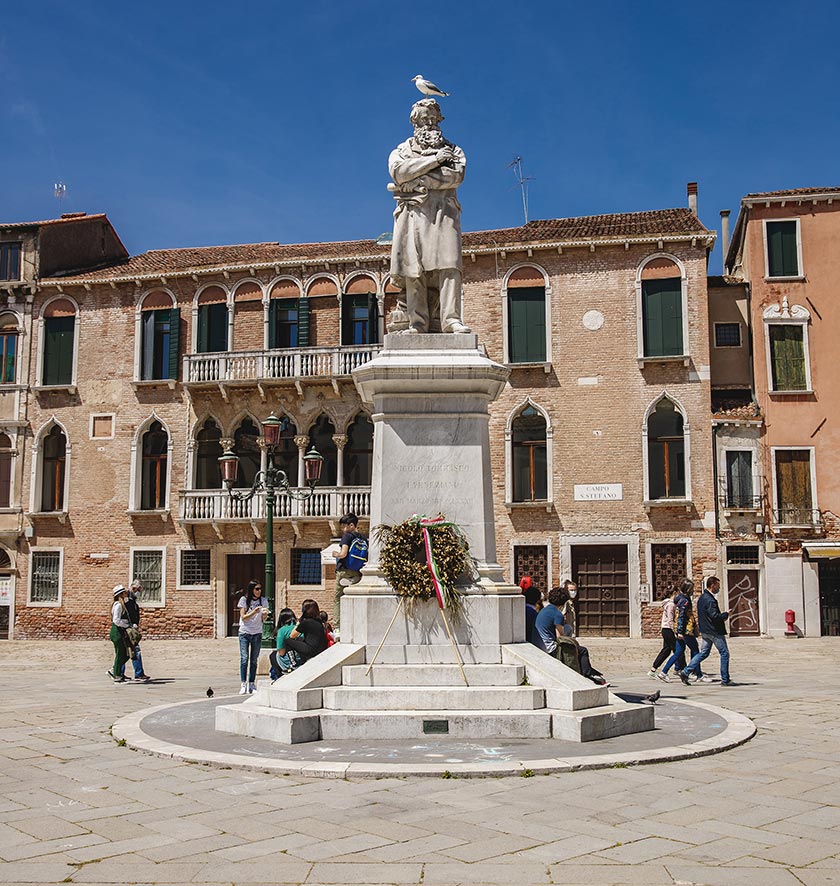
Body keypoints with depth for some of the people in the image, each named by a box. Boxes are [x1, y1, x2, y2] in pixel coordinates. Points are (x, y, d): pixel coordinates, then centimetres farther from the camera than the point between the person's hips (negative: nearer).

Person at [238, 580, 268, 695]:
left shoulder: (263, 601, 4)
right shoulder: (244, 600, -3)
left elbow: (264, 619, 5)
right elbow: (243, 617, -7)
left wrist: (265, 614, -18)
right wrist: (254, 612, -22)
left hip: (257, 633, 2)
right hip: (244, 632, -2)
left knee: (254, 659, 3)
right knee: (244, 658, -9)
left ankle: (252, 684, 8)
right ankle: (243, 684, -7)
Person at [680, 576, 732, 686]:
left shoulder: (702, 598, 12)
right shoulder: (710, 600, -20)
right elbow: (715, 617, -26)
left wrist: (722, 618, 15)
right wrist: (726, 614, -10)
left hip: (705, 631, 9)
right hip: (715, 631, -9)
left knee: (703, 653, 13)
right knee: (724, 653, 3)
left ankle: (686, 672, 5)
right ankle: (725, 680, 8)